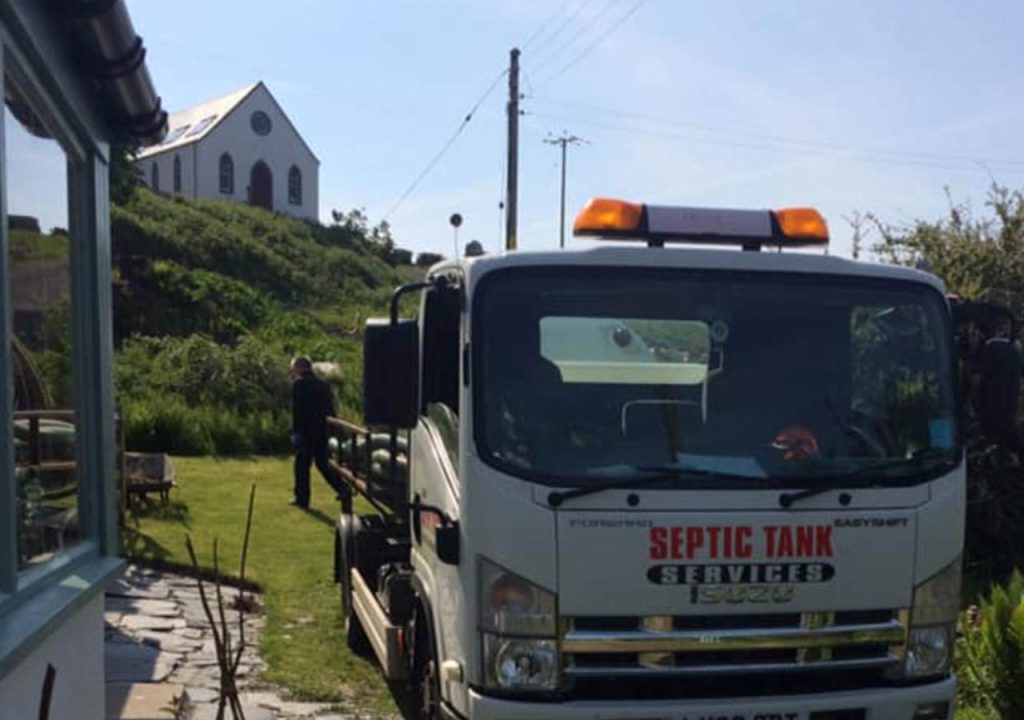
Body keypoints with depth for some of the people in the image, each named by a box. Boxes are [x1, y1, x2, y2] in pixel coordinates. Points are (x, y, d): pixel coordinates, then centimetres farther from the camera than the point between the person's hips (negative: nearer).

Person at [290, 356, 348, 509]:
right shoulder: (323, 385, 15)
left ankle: (302, 499, 7)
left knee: (302, 465, 3)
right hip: (323, 432, 7)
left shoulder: (299, 383, -5)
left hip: (306, 432, -7)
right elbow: (330, 410, 15)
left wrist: (296, 431, -12)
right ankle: (343, 490, 5)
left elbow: (297, 410, -13)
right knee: (322, 464, 16)